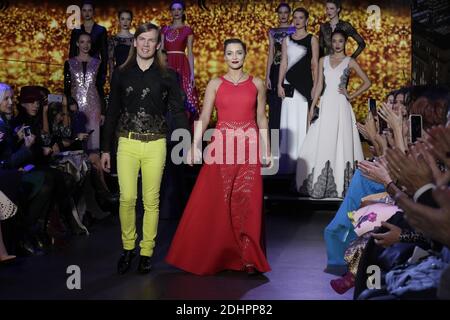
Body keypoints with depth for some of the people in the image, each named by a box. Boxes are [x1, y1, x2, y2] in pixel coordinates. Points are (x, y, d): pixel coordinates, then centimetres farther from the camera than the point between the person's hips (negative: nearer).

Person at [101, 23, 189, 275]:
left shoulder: (167, 76, 2)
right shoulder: (121, 74, 7)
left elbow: (178, 111, 2)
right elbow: (113, 112, 10)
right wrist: (106, 148, 9)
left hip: (155, 144, -1)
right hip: (127, 143, 1)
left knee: (151, 200, 3)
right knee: (127, 198, -6)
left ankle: (147, 252, 15)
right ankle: (128, 248, 14)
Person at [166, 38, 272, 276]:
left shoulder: (257, 84, 8)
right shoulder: (215, 84, 5)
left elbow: (261, 118, 11)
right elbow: (204, 117, -3)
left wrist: (266, 149, 7)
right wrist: (195, 145, -15)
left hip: (248, 148, 0)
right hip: (222, 147, 0)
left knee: (247, 202, 0)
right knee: (217, 202, 1)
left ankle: (248, 257, 9)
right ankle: (217, 255, 15)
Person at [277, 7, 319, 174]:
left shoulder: (312, 39, 4)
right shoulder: (287, 39, 13)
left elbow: (315, 64, 0)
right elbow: (284, 63, 10)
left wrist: (315, 86, -7)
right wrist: (280, 84, 2)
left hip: (305, 83, -3)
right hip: (289, 83, 3)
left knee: (304, 120, -5)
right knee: (289, 120, 2)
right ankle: (288, 161, 6)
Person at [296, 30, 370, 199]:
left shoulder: (350, 62, 3)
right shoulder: (323, 60, 12)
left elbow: (367, 82, 4)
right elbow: (319, 85, 11)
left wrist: (351, 96, -3)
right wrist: (312, 107, 6)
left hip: (340, 106, -3)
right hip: (326, 105, 3)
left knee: (340, 143, -3)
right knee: (321, 144, 1)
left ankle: (339, 183, 4)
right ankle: (319, 184, 8)